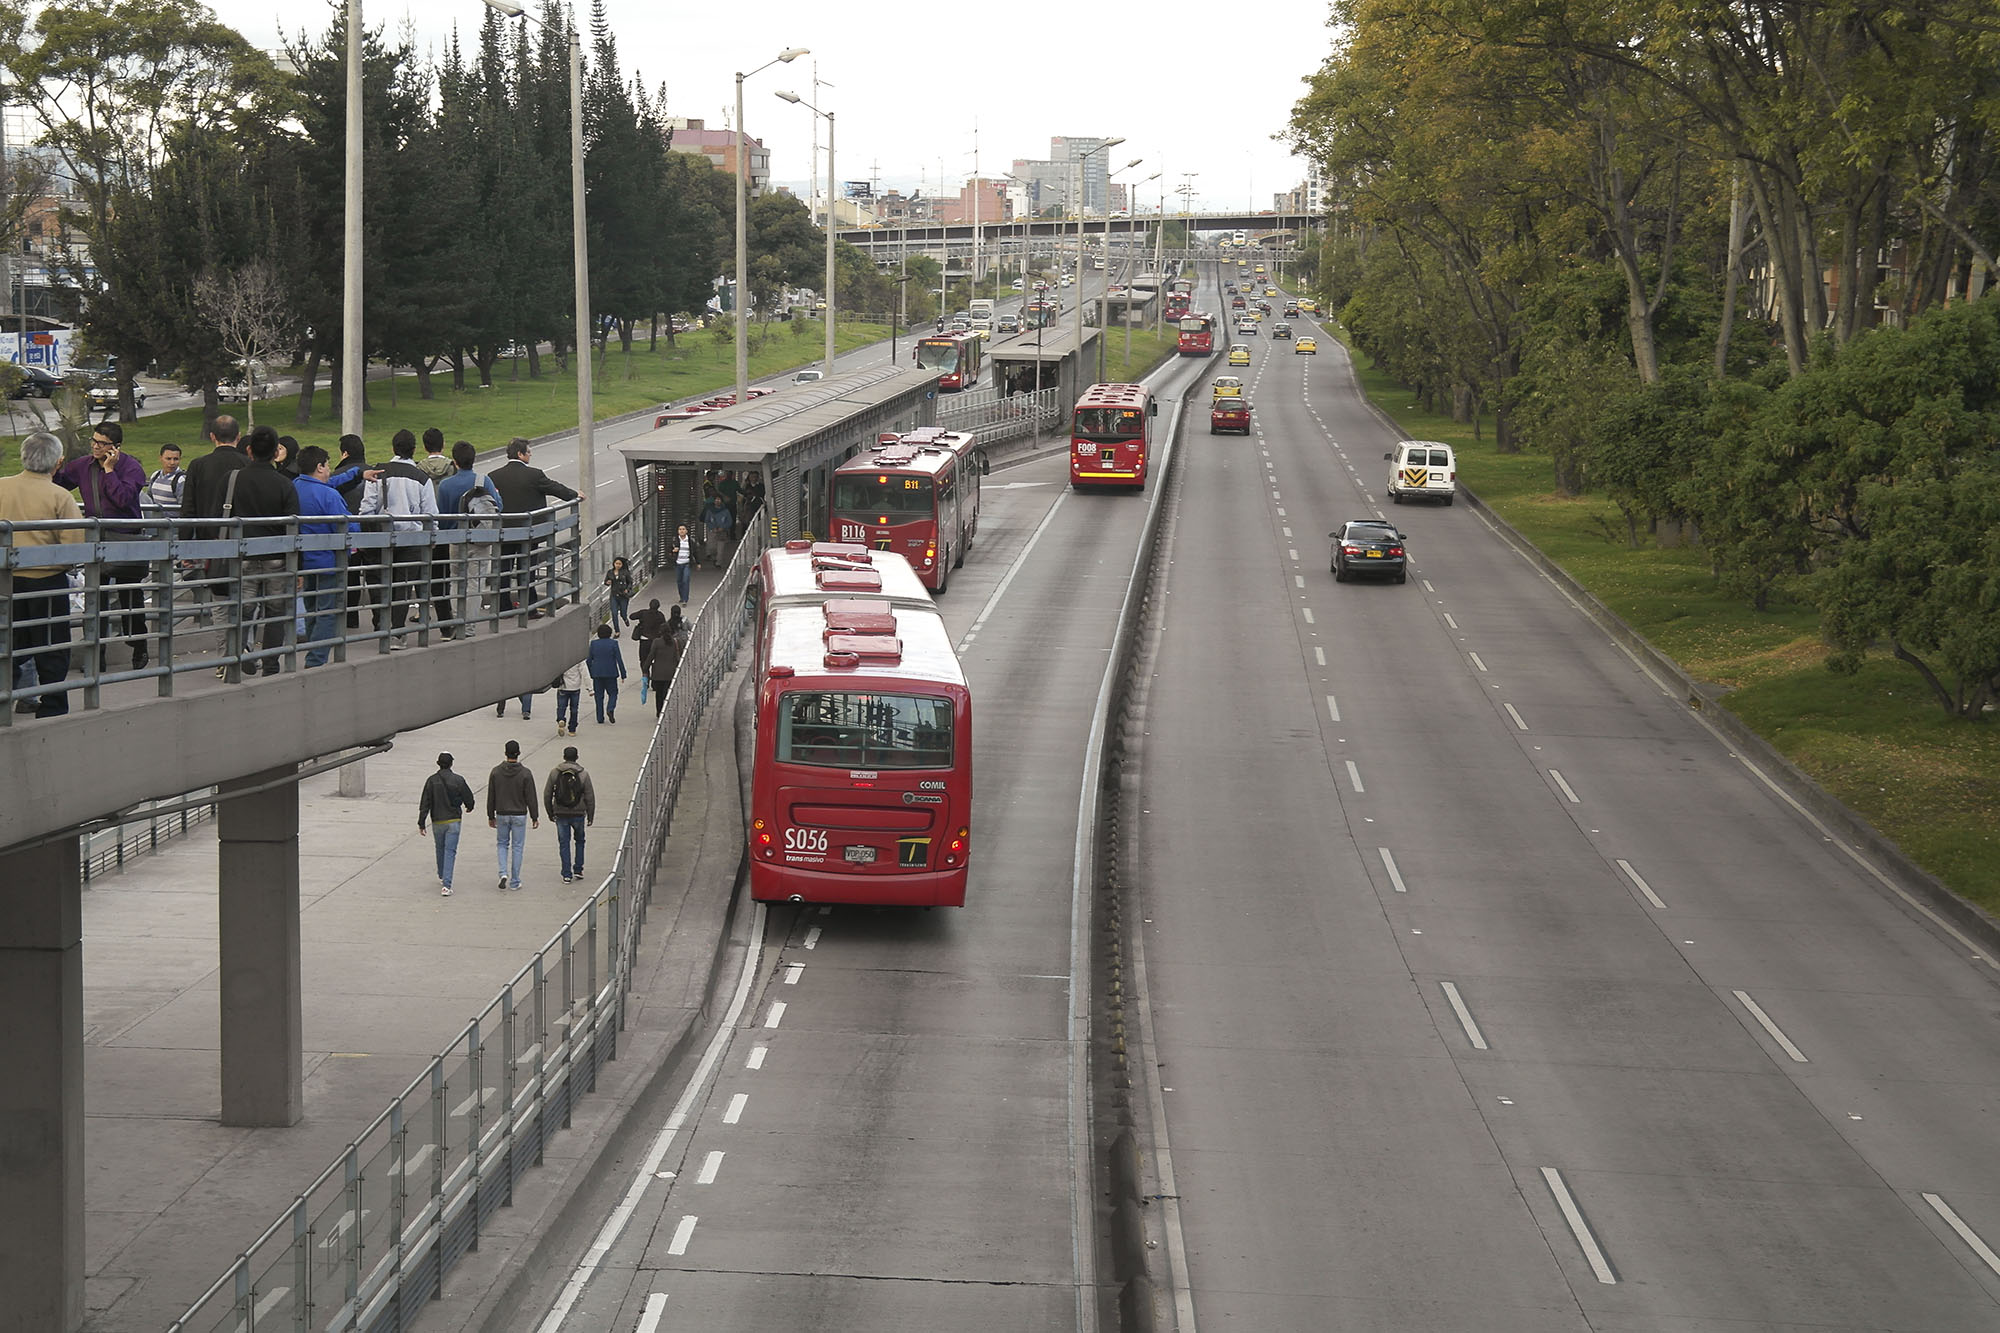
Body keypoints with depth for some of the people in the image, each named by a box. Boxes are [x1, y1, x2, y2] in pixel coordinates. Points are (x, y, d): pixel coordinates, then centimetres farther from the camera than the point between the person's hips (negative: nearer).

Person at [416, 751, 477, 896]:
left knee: (440, 849, 22)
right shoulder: (458, 780, -10)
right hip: (453, 821, -2)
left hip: (437, 822, 2)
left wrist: (421, 823, -2)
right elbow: (469, 799, -1)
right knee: (450, 852, -2)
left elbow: (424, 804, -6)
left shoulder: (431, 781, -6)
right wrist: (469, 808, 23)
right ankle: (446, 885, -12)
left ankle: (442, 877, 41)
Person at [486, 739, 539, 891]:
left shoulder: (496, 772, -5)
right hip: (519, 815, -1)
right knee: (517, 847, 7)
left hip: (502, 815, 1)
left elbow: (491, 797, 1)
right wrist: (535, 817, 1)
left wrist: (491, 816, 10)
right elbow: (531, 798, -8)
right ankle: (515, 883, 9)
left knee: (502, 844, 19)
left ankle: (503, 873, -2)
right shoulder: (525, 773, -11)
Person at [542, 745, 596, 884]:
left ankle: (567, 874, 3)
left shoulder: (554, 773, -3)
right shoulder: (583, 774, -5)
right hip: (578, 814, 0)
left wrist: (550, 813, 13)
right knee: (579, 841, 20)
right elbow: (590, 797, -3)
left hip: (561, 815, 0)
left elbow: (547, 795, 2)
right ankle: (578, 870, 18)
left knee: (564, 844, 6)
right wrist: (591, 816, 6)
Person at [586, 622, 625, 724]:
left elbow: (588, 660, 2)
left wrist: (591, 673, 12)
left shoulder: (594, 643, -1)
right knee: (613, 693, 11)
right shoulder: (613, 643, -7)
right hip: (611, 673, -2)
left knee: (599, 695, 9)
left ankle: (600, 717, 7)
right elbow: (619, 659, -7)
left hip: (597, 674, 2)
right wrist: (623, 674, -2)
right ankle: (610, 709, -15)